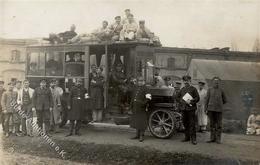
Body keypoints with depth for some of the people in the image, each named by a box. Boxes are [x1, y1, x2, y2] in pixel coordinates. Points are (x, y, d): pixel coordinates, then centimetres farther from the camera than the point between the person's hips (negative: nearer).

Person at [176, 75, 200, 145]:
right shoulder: (182, 89, 15)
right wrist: (181, 101, -1)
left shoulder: (193, 89, 0)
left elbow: (197, 98, -4)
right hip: (183, 108, 5)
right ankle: (187, 137, 21)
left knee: (192, 124, -7)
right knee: (185, 123, 10)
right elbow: (178, 97, 19)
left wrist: (191, 102, -16)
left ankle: (193, 138, -4)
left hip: (191, 108, -5)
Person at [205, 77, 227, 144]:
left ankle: (218, 139, 7)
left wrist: (218, 104, 13)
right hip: (211, 109, 1)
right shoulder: (210, 90, 5)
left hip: (219, 109, -1)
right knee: (212, 123, 6)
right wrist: (206, 109, -1)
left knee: (219, 124, 1)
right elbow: (207, 100, 4)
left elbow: (224, 100, 13)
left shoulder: (221, 90, 4)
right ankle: (212, 138, 12)